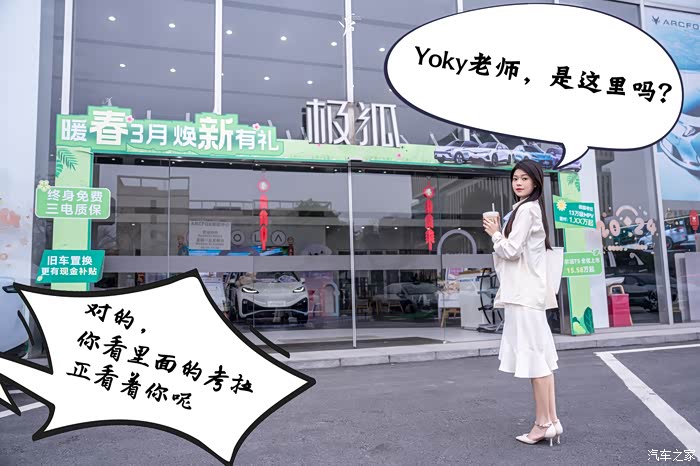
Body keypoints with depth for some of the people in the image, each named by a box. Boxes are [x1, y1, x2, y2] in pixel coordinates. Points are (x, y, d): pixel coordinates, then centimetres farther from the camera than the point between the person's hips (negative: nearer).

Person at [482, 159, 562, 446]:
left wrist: (494, 233, -1)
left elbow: (511, 251, -15)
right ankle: (551, 420, 15)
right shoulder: (533, 208, 20)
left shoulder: (525, 209, -11)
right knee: (540, 354, 9)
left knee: (531, 354, -6)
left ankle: (543, 423, 1)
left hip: (524, 291, -10)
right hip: (529, 289, 10)